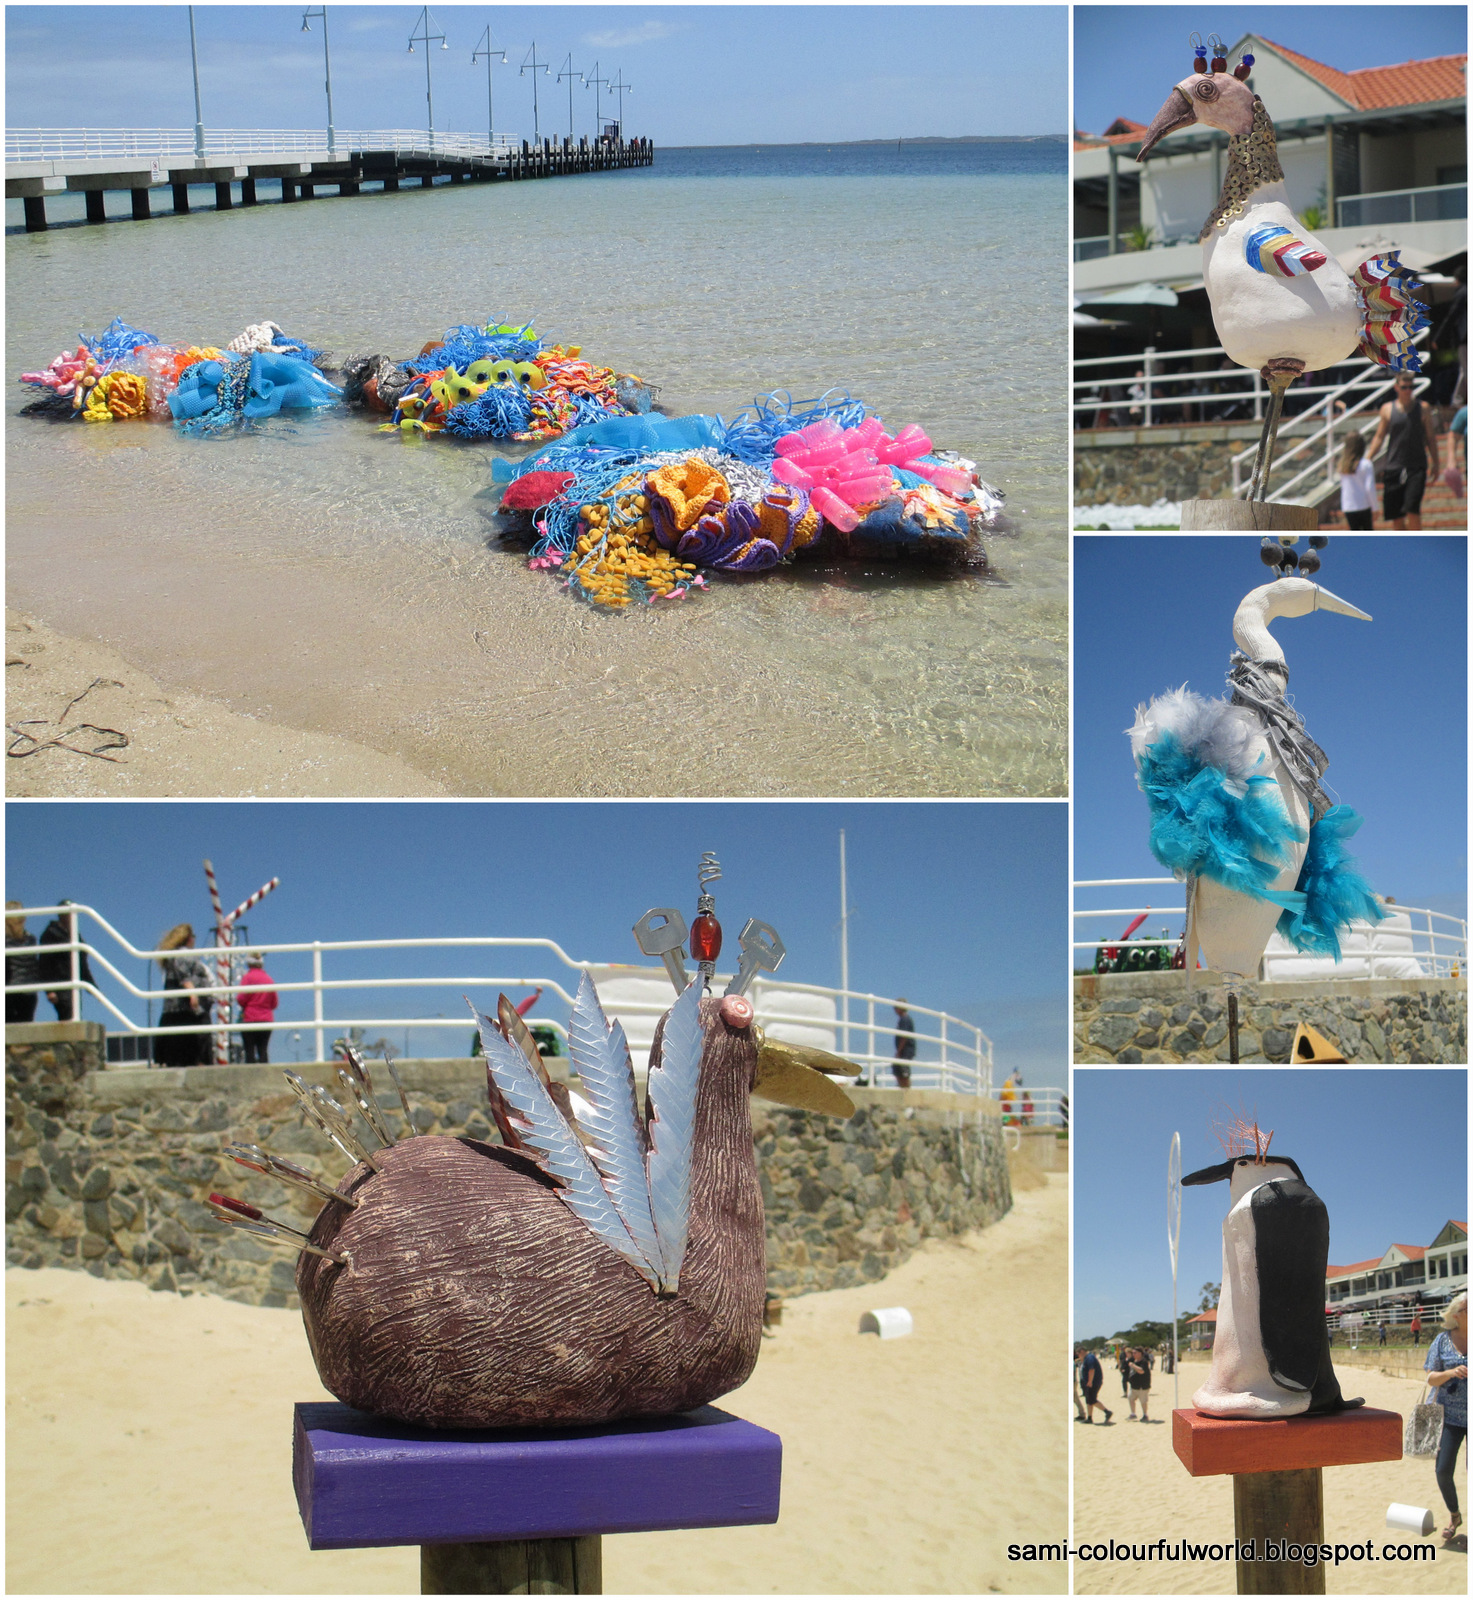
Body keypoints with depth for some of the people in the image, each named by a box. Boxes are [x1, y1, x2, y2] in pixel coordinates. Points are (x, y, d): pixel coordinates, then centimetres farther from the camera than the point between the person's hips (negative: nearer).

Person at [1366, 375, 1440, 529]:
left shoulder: (1423, 408, 5)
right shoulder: (1387, 409, 7)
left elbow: (1431, 438, 9)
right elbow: (1379, 437, 11)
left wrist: (1435, 464, 5)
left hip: (1417, 467, -1)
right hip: (1393, 467, 2)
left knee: (1412, 509, -16)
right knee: (1395, 514, 2)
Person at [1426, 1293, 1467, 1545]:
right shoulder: (1444, 1340, 1)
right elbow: (1431, 1378, 1)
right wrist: (1451, 1373, -17)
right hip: (1451, 1416, 1)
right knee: (1443, 1470, -2)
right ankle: (1454, 1515, 23)